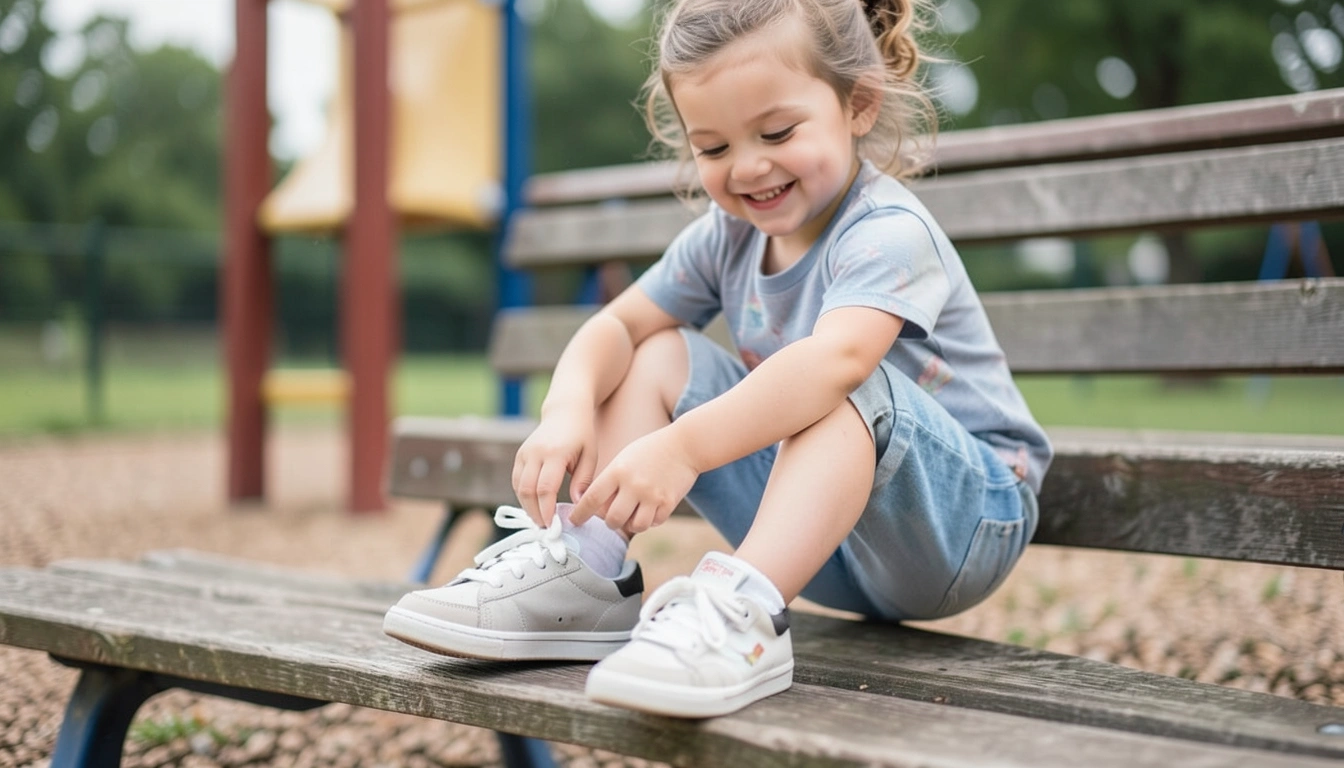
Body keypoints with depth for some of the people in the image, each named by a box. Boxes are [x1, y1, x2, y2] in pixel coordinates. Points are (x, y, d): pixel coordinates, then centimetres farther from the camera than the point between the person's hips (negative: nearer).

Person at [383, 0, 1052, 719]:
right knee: (659, 355, 0)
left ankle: (745, 611, -47)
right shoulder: (727, 236, 2)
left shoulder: (888, 233, -22)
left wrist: (682, 447, -51)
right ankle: (585, 569, -13)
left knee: (845, 384, -36)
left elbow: (836, 359, -41)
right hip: (817, 530, 7)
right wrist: (568, 408, -22)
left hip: (967, 514, -7)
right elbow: (619, 323, 0)